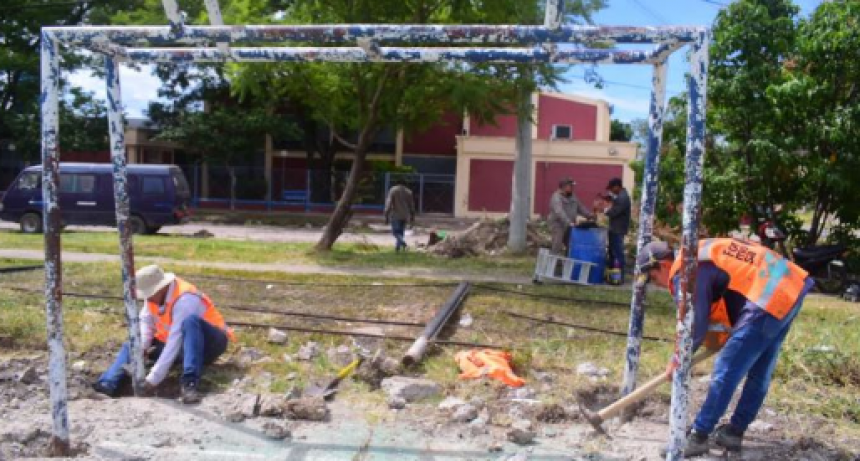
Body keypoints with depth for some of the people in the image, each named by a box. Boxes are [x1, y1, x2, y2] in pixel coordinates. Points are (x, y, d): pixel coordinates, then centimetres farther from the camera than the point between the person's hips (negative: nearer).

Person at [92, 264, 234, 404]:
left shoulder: (184, 300, -29)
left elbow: (175, 343, -32)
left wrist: (153, 379, -33)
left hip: (209, 345, -8)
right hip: (184, 346, 8)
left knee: (190, 321, -38)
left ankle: (190, 384, -43)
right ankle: (107, 385, -20)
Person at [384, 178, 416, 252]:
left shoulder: (393, 190, -4)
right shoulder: (408, 192, 8)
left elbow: (388, 204, -11)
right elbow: (412, 206, 11)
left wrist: (386, 216, -9)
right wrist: (412, 218, 17)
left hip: (395, 215, -4)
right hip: (405, 216, 4)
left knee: (395, 231, -1)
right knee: (400, 232, 14)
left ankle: (403, 242, -25)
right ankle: (397, 247, 15)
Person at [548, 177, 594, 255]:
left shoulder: (572, 197, 13)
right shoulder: (556, 197, -15)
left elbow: (580, 208, 21)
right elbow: (559, 212, -28)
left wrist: (589, 214, 5)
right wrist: (569, 222, -37)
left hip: (570, 227, 8)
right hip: (558, 226, -8)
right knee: (557, 249, -10)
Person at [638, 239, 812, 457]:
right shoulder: (697, 255, 18)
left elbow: (696, 324, -12)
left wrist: (678, 359, 4)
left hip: (769, 300, -11)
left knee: (726, 370, -4)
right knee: (759, 373, 17)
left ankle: (698, 436, 4)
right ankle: (734, 432, 29)